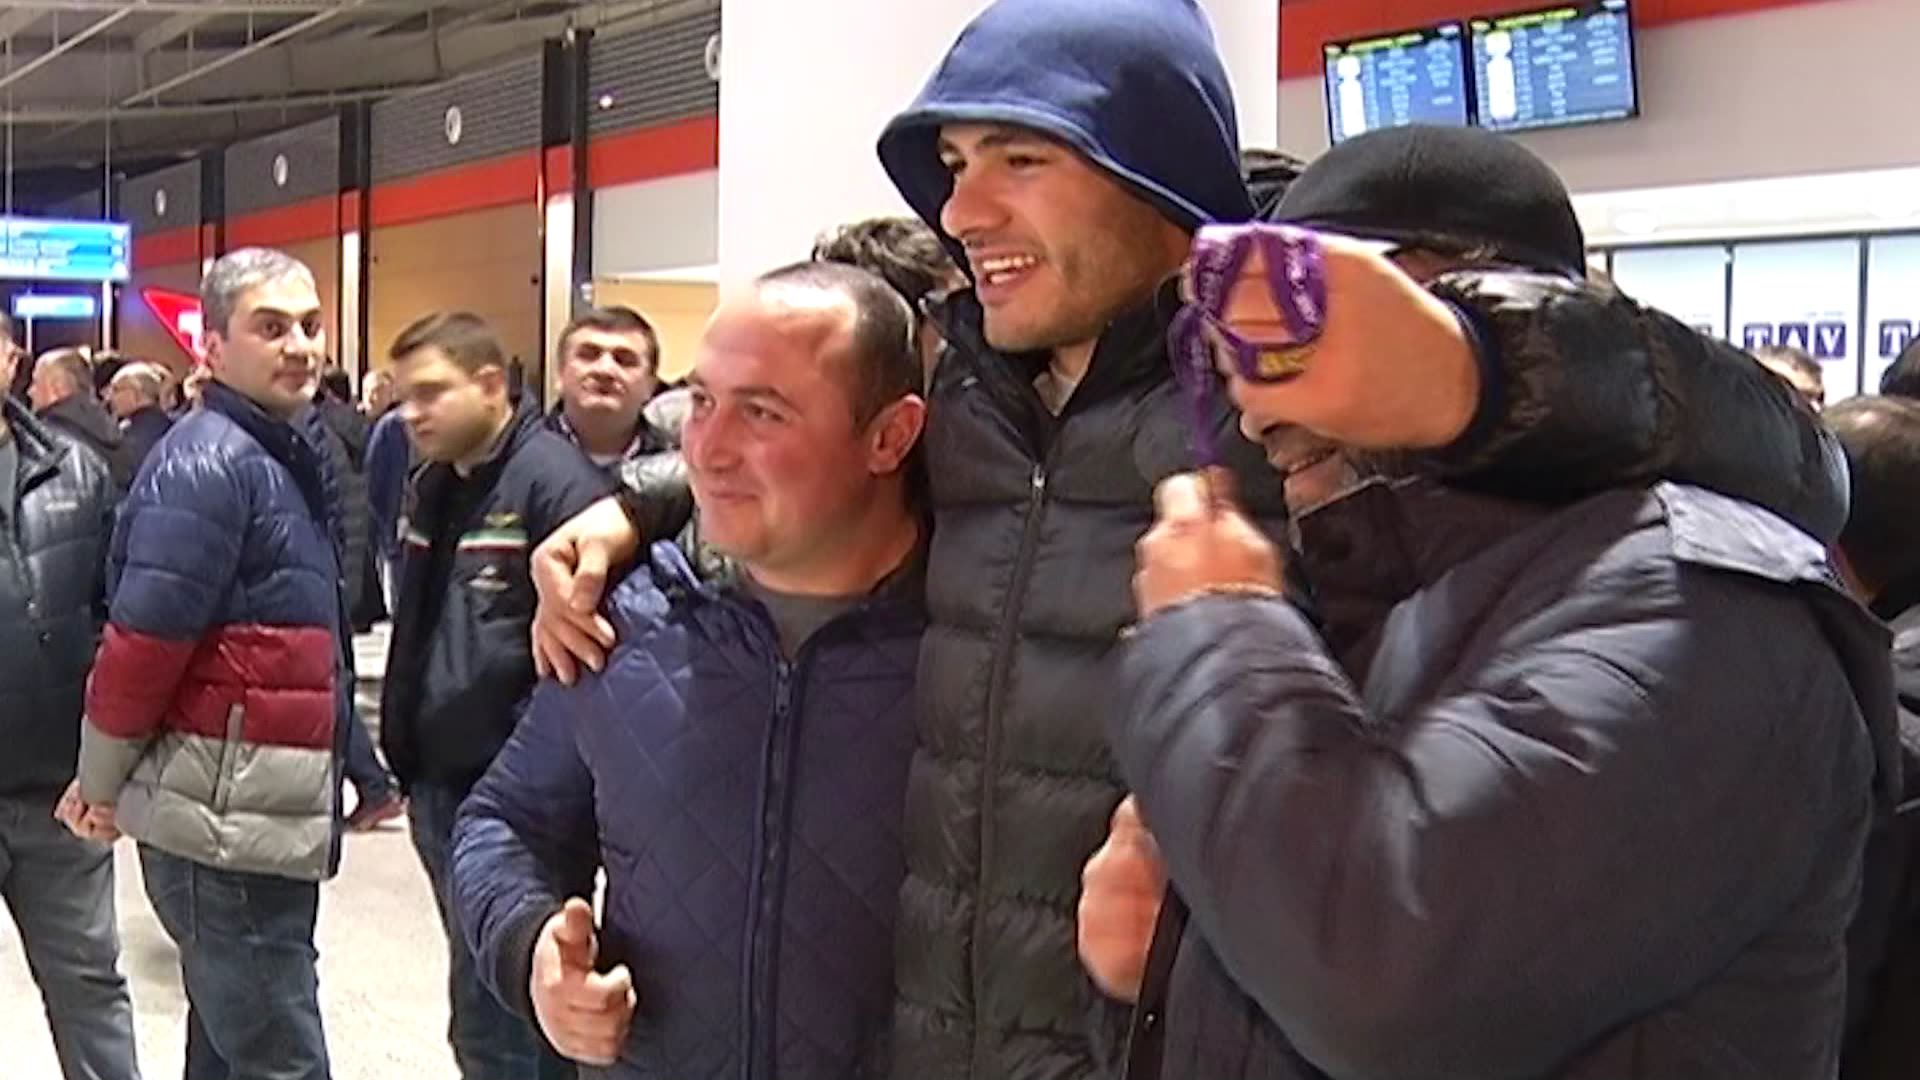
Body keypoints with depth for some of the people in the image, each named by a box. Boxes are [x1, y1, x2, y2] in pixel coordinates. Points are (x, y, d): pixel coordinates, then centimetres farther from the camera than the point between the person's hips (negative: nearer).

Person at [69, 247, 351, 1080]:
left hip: (267, 818, 9)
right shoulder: (207, 463, -15)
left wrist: (358, 765, 16)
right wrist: (103, 784, -6)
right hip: (228, 822, -9)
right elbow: (142, 643, -18)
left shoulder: (289, 452, 14)